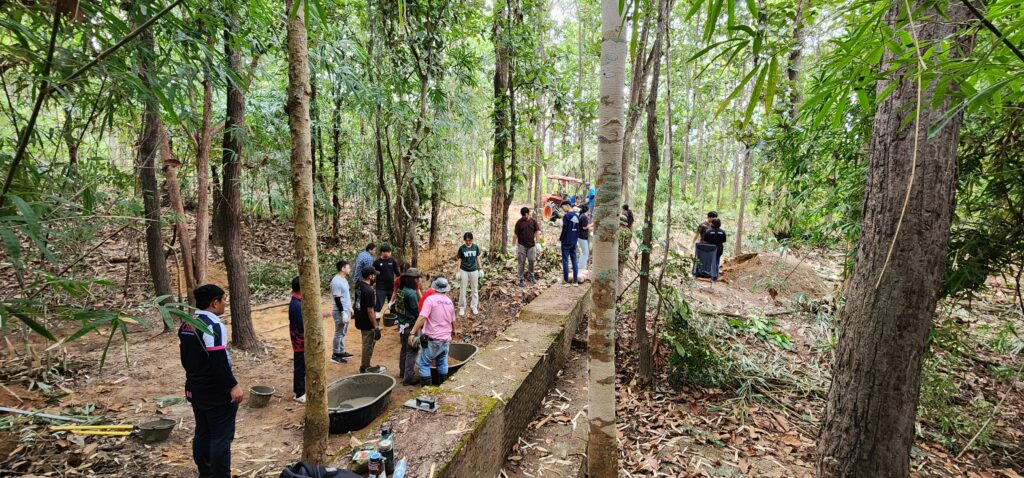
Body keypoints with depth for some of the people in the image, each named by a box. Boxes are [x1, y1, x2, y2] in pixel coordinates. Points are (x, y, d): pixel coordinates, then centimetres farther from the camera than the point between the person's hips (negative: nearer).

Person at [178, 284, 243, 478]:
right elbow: (219, 362, -26)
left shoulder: (186, 324, 7)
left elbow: (185, 358, 16)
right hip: (217, 393, -9)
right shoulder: (213, 325, -23)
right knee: (221, 437, 0)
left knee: (202, 433, 19)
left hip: (194, 389, 9)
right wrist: (233, 385, -19)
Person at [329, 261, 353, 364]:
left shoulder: (343, 279, 9)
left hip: (346, 310, 9)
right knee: (339, 333, 0)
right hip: (340, 312, -9)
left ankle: (341, 352, 27)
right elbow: (337, 299, -22)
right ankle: (335, 355, 10)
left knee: (343, 333, 17)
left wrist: (350, 308, 21)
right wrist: (343, 313, -23)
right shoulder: (336, 282, -21)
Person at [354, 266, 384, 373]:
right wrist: (376, 327, -19)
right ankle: (365, 368, 20)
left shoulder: (358, 285, 1)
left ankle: (364, 365, 32)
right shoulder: (369, 291, -26)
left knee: (368, 343, 21)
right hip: (367, 323, -9)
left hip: (360, 320, 9)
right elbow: (370, 310, -25)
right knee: (368, 345, 7)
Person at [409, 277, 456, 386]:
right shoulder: (449, 302, 7)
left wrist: (412, 333, -23)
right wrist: (453, 331, 37)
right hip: (446, 339, 6)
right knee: (442, 362, 20)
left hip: (432, 339, -6)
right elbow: (453, 321, 17)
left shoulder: (430, 299, -11)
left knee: (424, 363, 5)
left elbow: (422, 318, -22)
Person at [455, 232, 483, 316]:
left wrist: (481, 269, 2)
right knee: (463, 290, 6)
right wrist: (458, 272, -5)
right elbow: (459, 260, -3)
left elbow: (478, 258, 5)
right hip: (464, 271, -2)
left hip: (474, 271, 2)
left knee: (475, 289, 10)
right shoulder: (461, 248, -8)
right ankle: (462, 308, 17)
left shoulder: (476, 247, -3)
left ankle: (474, 306, 24)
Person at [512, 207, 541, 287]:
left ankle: (531, 276, 25)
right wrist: (514, 245, -6)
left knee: (532, 261, 5)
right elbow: (515, 235, -4)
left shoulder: (533, 221, 1)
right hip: (522, 245, -2)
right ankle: (519, 279, 9)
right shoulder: (519, 222, -5)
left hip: (531, 245, 2)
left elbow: (537, 232, 0)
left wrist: (537, 243, -7)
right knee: (521, 262, 1)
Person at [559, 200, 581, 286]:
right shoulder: (577, 216, 11)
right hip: (574, 242, 7)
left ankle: (566, 281, 1)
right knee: (574, 260, 9)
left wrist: (560, 238, -3)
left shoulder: (566, 216, -13)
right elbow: (578, 229, 14)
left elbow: (564, 229, -16)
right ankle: (575, 281, 10)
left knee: (565, 260, -1)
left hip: (566, 242, -7)